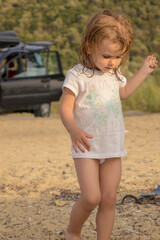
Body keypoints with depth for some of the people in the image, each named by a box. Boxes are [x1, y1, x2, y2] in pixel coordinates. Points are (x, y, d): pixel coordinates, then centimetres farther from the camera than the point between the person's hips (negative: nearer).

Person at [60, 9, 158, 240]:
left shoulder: (114, 74, 8)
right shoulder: (77, 76, -12)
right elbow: (65, 108, -15)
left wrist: (143, 72, 25)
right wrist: (74, 130, -34)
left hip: (113, 147, 6)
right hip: (87, 148, -5)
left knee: (109, 199, 4)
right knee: (91, 198, -12)